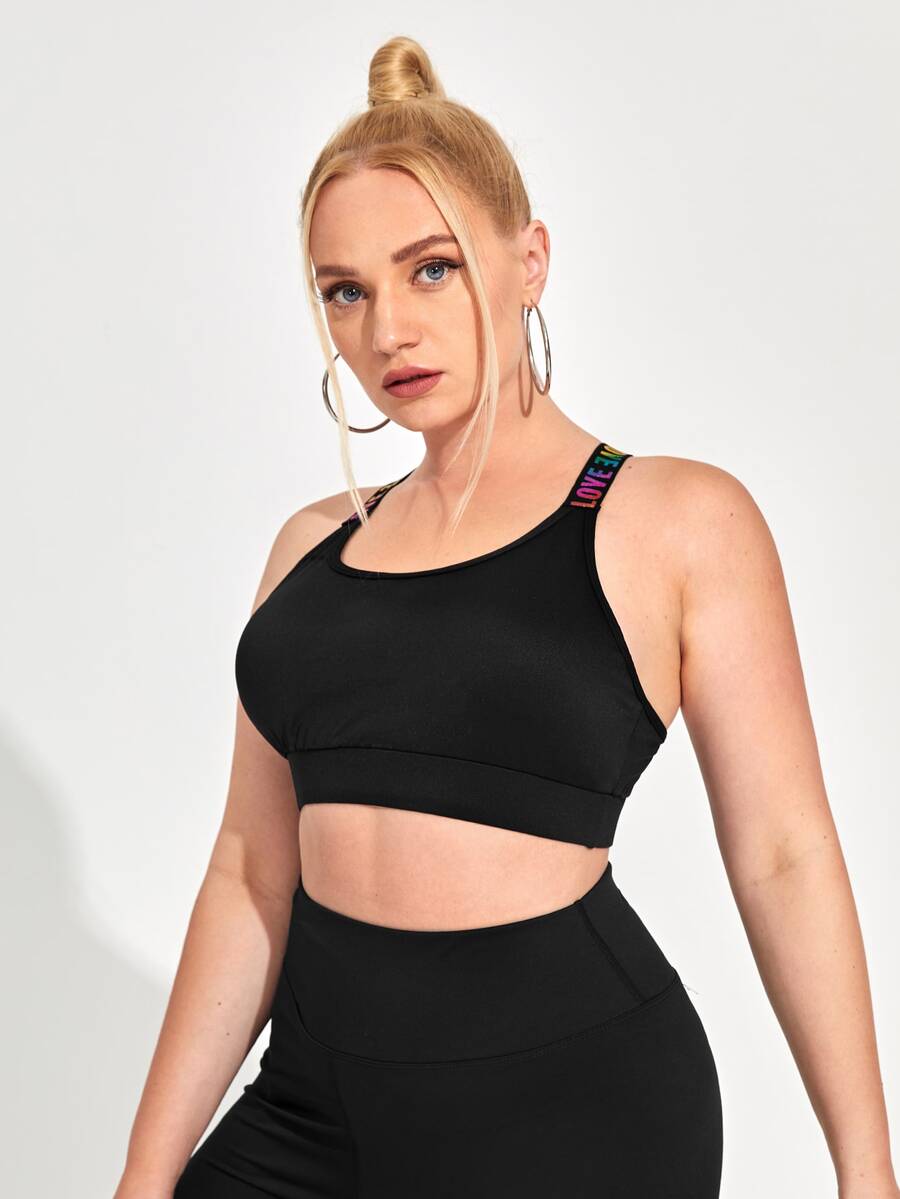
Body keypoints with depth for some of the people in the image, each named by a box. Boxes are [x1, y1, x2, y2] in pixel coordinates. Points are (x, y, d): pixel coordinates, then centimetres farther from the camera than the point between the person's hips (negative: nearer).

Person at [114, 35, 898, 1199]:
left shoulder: (680, 522, -5)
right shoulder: (315, 544, 8)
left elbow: (783, 854, -5)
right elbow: (255, 871, 7)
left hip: (569, 1098, -4)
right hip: (316, 1093, 4)